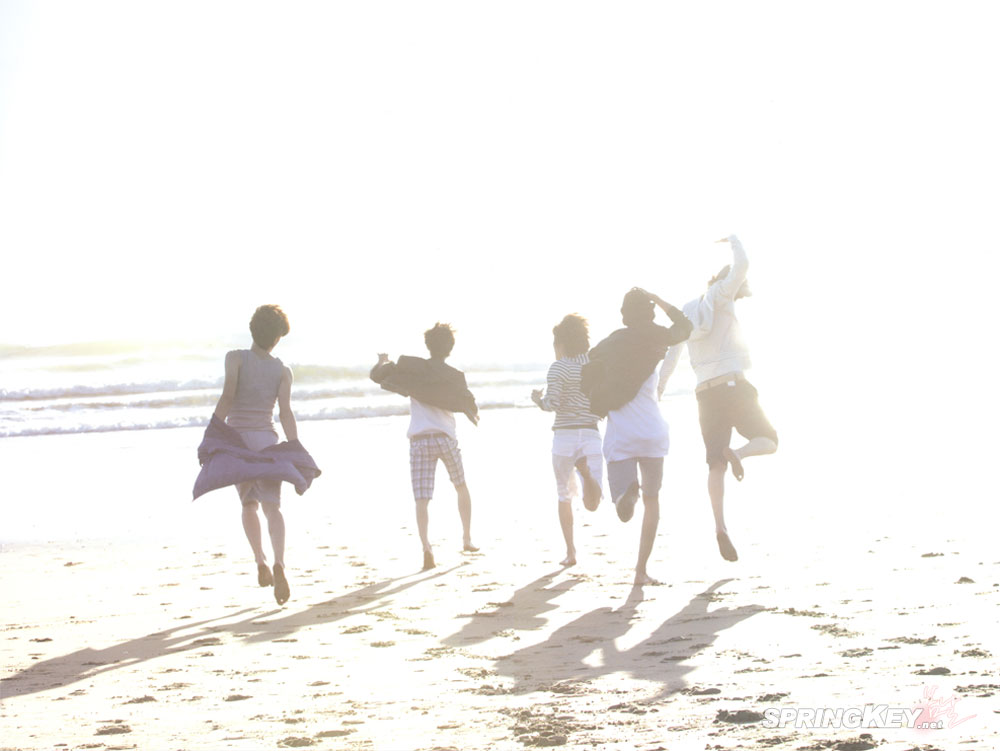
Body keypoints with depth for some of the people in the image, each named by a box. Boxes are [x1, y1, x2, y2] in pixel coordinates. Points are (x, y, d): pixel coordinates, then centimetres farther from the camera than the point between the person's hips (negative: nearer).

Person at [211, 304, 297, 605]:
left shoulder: (236, 358, -1)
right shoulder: (282, 370, 3)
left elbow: (228, 395, -14)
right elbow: (285, 413, -5)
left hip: (237, 438, 0)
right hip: (267, 439, 0)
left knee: (249, 503, 18)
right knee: (272, 506, -7)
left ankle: (260, 562, 4)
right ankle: (278, 563, -30)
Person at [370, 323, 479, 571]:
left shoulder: (411, 368, 2)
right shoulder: (454, 376, 3)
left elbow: (376, 375, 3)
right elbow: (470, 406, 11)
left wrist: (383, 362, 26)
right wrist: (474, 416, 36)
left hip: (419, 441, 0)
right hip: (445, 438, 0)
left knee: (421, 499, -4)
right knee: (461, 487, 23)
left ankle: (426, 546, -22)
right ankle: (467, 539, 25)